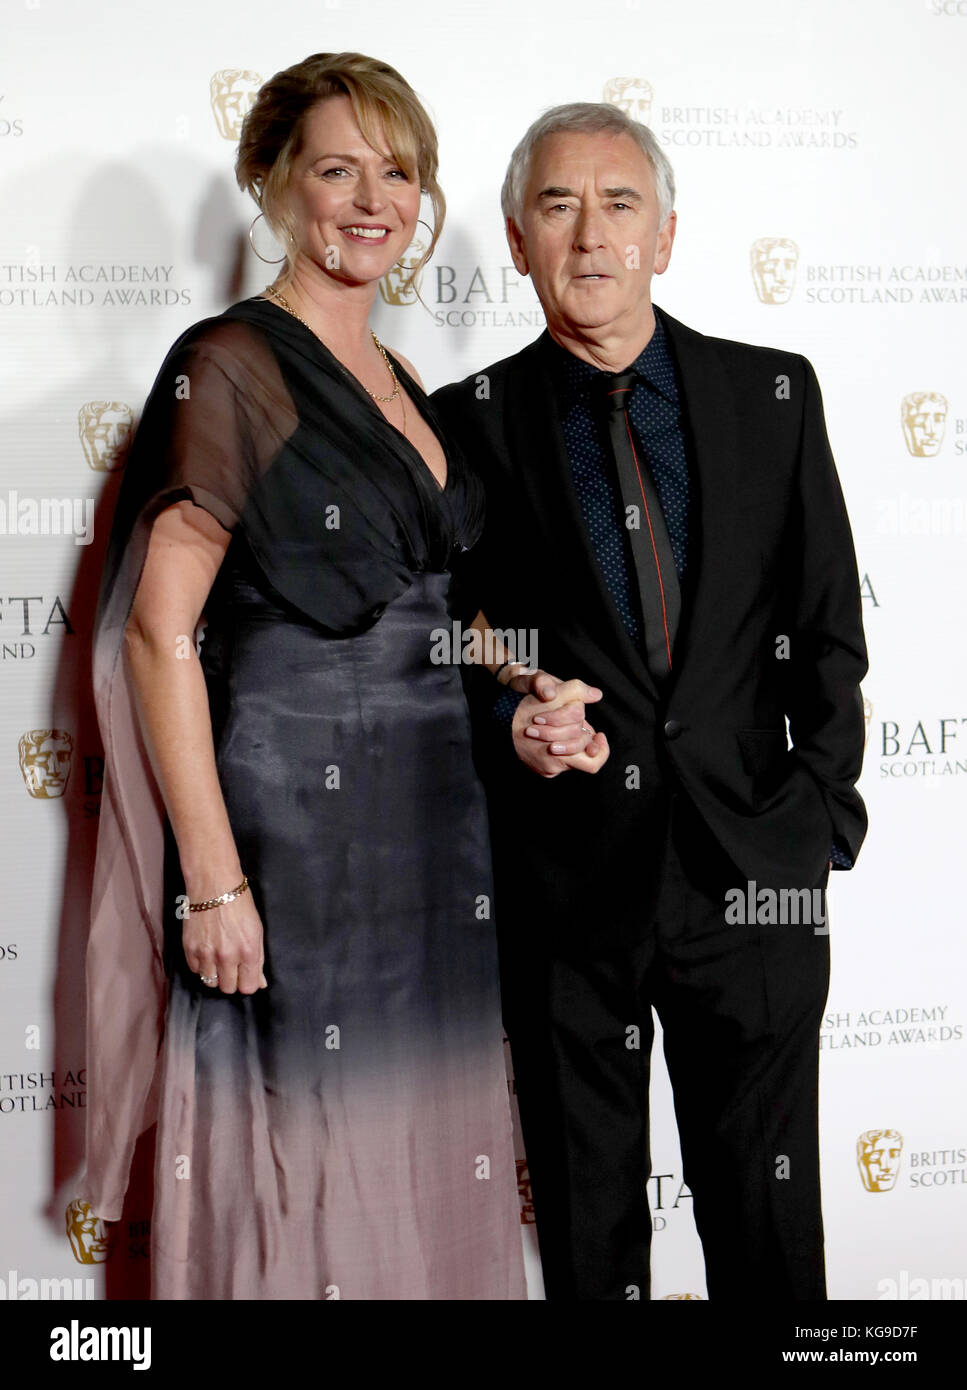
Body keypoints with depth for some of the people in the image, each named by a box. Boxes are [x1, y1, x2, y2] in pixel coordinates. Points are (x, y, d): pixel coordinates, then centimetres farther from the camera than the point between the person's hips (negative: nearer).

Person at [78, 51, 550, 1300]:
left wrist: (525, 677, 3)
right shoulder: (231, 365, -9)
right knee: (297, 1165, 3)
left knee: (417, 1161, 15)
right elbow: (160, 626, -15)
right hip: (292, 814, -7)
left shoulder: (403, 383, 14)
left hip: (428, 818, 8)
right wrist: (213, 876, -19)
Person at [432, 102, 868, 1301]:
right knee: (586, 1215, 13)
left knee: (767, 1213, 12)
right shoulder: (470, 423, 2)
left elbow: (825, 625, 7)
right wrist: (502, 720, -13)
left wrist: (821, 808, 0)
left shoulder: (774, 394, 5)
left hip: (752, 867, 1)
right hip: (564, 876, 0)